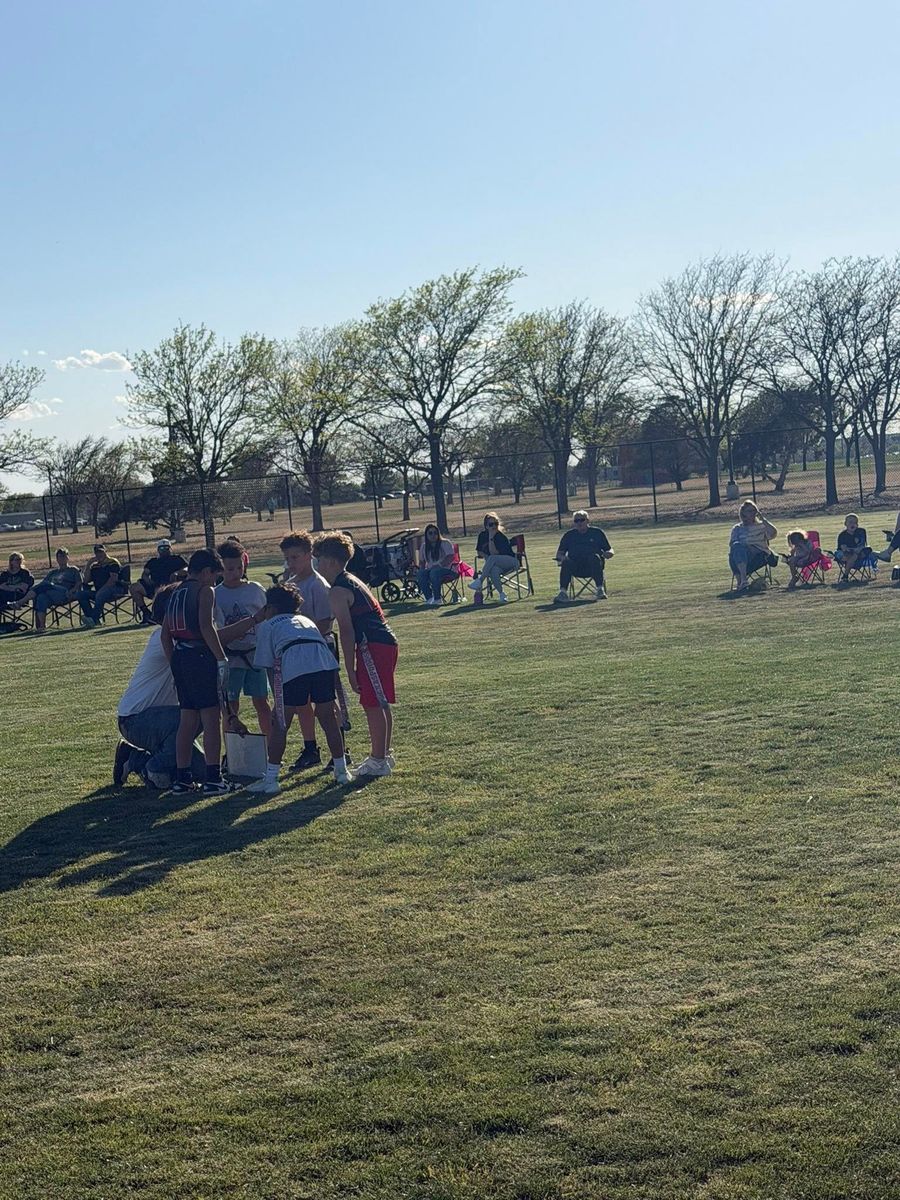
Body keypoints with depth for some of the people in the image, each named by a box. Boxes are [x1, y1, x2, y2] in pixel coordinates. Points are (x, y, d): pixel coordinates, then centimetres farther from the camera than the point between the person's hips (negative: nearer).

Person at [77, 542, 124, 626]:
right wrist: (89, 564, 6)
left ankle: (94, 618, -43)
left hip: (114, 589, -7)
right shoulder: (94, 566, 21)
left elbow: (113, 579, -10)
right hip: (99, 591, 7)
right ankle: (94, 620, -25)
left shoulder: (113, 562, 3)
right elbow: (86, 581, 13)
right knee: (81, 594, -13)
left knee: (100, 595, -38)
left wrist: (103, 589, -21)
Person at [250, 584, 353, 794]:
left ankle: (271, 779, 7)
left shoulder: (266, 626, 25)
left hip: (293, 668, -4)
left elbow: (270, 667, 18)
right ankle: (342, 770, 24)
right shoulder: (306, 620, 38)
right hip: (325, 662, 4)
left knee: (279, 725, 6)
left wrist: (280, 701, 22)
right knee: (328, 719, 17)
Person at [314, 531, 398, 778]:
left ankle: (379, 761, -3)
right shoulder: (352, 581, 20)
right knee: (380, 703, 16)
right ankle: (384, 755, 25)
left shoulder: (338, 592, -11)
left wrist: (350, 669, -14)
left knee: (373, 704, -6)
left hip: (373, 646, -10)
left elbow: (347, 633, -16)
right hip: (386, 642, 10)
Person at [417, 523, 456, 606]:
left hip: (447, 570, -5)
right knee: (419, 574, -26)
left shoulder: (445, 543, -1)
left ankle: (437, 599, -33)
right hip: (430, 570, 5)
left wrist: (439, 565, -22)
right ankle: (429, 598, -29)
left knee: (434, 573, -38)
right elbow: (421, 561, 19)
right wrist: (422, 569, -3)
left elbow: (451, 557, -13)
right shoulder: (424, 546, 15)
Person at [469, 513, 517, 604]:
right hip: (495, 564, 4)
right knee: (494, 570, -35)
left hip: (511, 561, -4)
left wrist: (491, 537, -23)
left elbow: (493, 553, -21)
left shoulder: (501, 537, -13)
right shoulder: (482, 535, 5)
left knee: (492, 558, -35)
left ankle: (480, 581, -34)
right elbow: (478, 551, 13)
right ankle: (501, 594, -27)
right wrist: (486, 556, -6)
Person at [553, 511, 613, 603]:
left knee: (595, 557, -34)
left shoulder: (597, 532, 13)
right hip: (575, 568, 1)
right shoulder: (569, 535, 17)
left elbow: (609, 550, 13)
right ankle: (563, 592, -37)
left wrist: (608, 553, -11)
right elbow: (559, 553, 14)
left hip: (593, 566, -1)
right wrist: (561, 557, -10)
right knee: (566, 562, -30)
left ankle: (600, 589, -35)